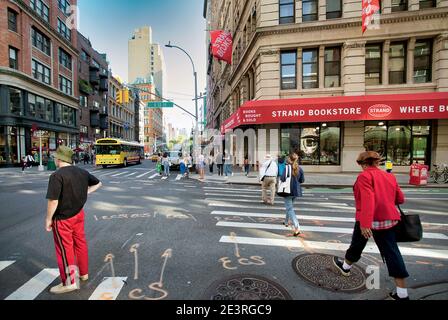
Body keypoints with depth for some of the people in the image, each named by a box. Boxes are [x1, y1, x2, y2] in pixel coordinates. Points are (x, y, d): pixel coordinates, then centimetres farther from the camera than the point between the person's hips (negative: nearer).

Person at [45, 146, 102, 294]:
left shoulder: (57, 176, -21)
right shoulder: (82, 172, 0)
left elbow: (53, 201, -23)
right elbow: (98, 183, 14)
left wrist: (48, 219, -11)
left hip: (62, 218, -7)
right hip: (79, 214, 7)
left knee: (65, 249, 7)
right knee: (80, 243, 18)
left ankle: (70, 282, 19)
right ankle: (83, 273, 35)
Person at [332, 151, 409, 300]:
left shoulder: (365, 176, -13)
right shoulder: (390, 176, 9)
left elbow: (367, 200, -25)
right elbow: (400, 199, 13)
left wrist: (365, 223, -29)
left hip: (367, 220, -5)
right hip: (388, 219, 6)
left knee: (357, 245, 16)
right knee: (391, 252, 9)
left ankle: (346, 267, 40)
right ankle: (402, 293, 14)